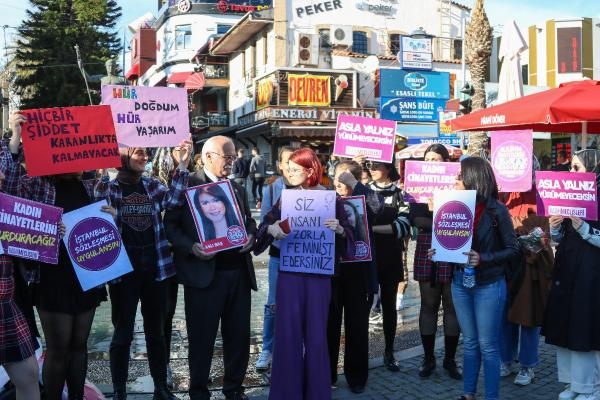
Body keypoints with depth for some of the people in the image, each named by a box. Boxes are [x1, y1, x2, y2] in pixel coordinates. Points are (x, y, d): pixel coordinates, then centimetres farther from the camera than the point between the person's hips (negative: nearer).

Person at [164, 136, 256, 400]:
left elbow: (249, 221, 21)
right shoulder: (186, 186, -5)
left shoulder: (238, 189, 15)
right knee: (201, 338, 5)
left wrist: (250, 236, 0)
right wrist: (191, 247, -21)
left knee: (239, 335, 12)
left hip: (239, 272, 6)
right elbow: (170, 225, -8)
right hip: (203, 274, -6)